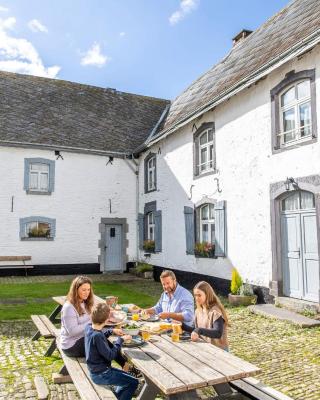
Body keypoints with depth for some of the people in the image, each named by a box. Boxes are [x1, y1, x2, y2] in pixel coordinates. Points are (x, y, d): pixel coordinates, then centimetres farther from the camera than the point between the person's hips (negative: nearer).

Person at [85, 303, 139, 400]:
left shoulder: (88, 327, -5)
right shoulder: (97, 336, -31)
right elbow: (110, 355, -25)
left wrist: (111, 331, 7)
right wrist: (120, 340, -15)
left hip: (96, 370, 9)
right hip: (100, 375, -9)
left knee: (127, 376, 23)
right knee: (133, 382, -3)